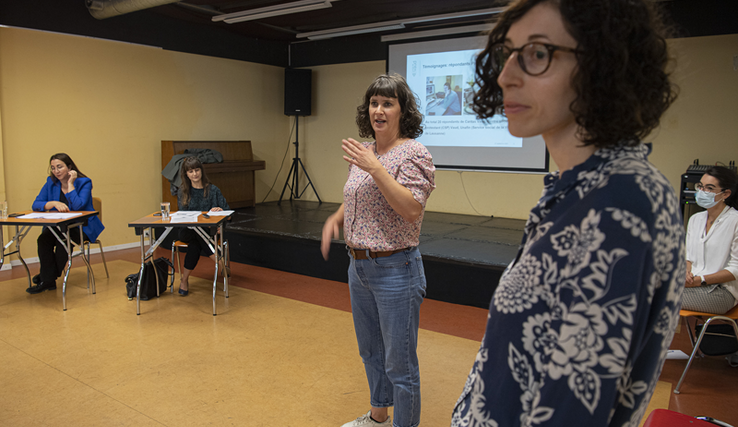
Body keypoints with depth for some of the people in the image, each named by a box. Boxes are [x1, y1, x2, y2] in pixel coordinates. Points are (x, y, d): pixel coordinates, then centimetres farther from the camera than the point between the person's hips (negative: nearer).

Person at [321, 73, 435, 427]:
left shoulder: (413, 154, -13)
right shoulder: (364, 152, 9)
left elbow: (412, 209, -25)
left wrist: (375, 168, -28)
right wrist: (336, 217, 3)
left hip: (394, 270, -8)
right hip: (359, 266, 8)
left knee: (399, 363, 4)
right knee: (370, 352, 23)